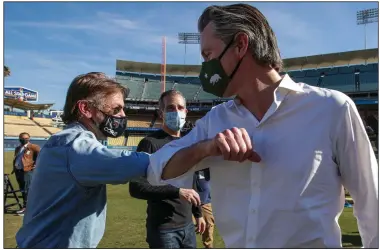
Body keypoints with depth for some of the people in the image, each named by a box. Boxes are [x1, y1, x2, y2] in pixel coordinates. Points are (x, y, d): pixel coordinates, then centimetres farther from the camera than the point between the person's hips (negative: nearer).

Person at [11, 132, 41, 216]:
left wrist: (36, 163, -15)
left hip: (27, 171, -8)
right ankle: (26, 206, 23)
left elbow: (40, 152, -15)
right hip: (18, 171, 8)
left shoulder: (32, 146, -6)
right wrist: (14, 168, 16)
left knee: (27, 190, -6)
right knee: (22, 190, 14)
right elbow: (15, 158, 25)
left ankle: (26, 208, -3)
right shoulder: (17, 148, 18)